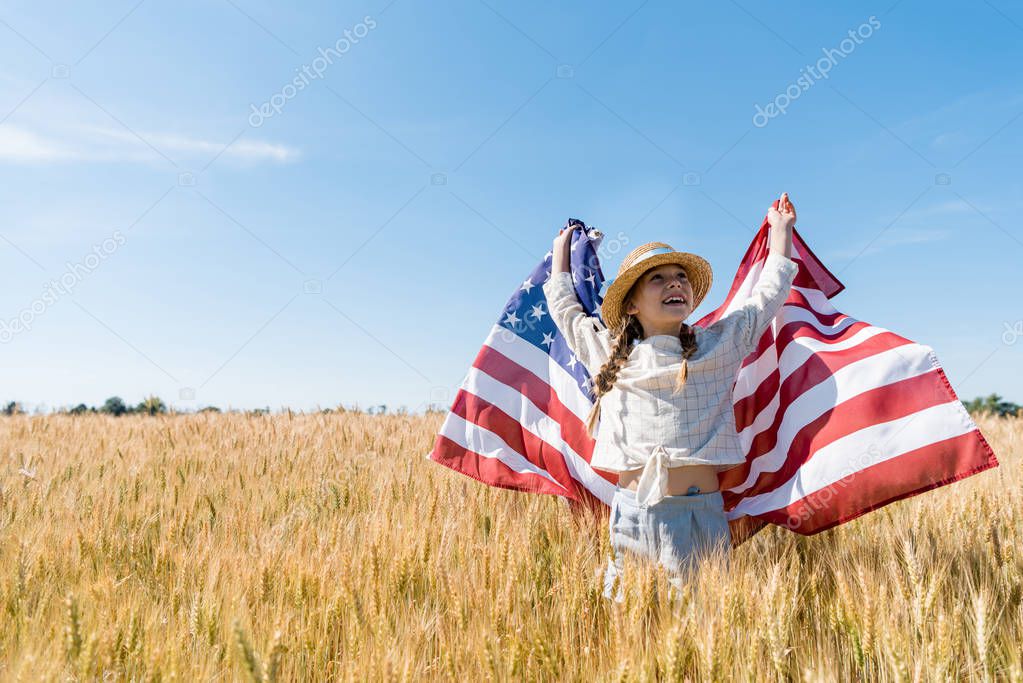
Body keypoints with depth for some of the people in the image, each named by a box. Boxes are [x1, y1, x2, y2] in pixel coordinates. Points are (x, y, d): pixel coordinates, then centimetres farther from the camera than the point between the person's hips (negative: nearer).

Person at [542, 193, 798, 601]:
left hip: (700, 512, 0)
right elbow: (562, 305, 25)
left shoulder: (719, 344, 8)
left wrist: (780, 230, 32)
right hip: (631, 511, 1)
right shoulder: (607, 351, 9)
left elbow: (769, 294, 21)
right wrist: (562, 247, 37)